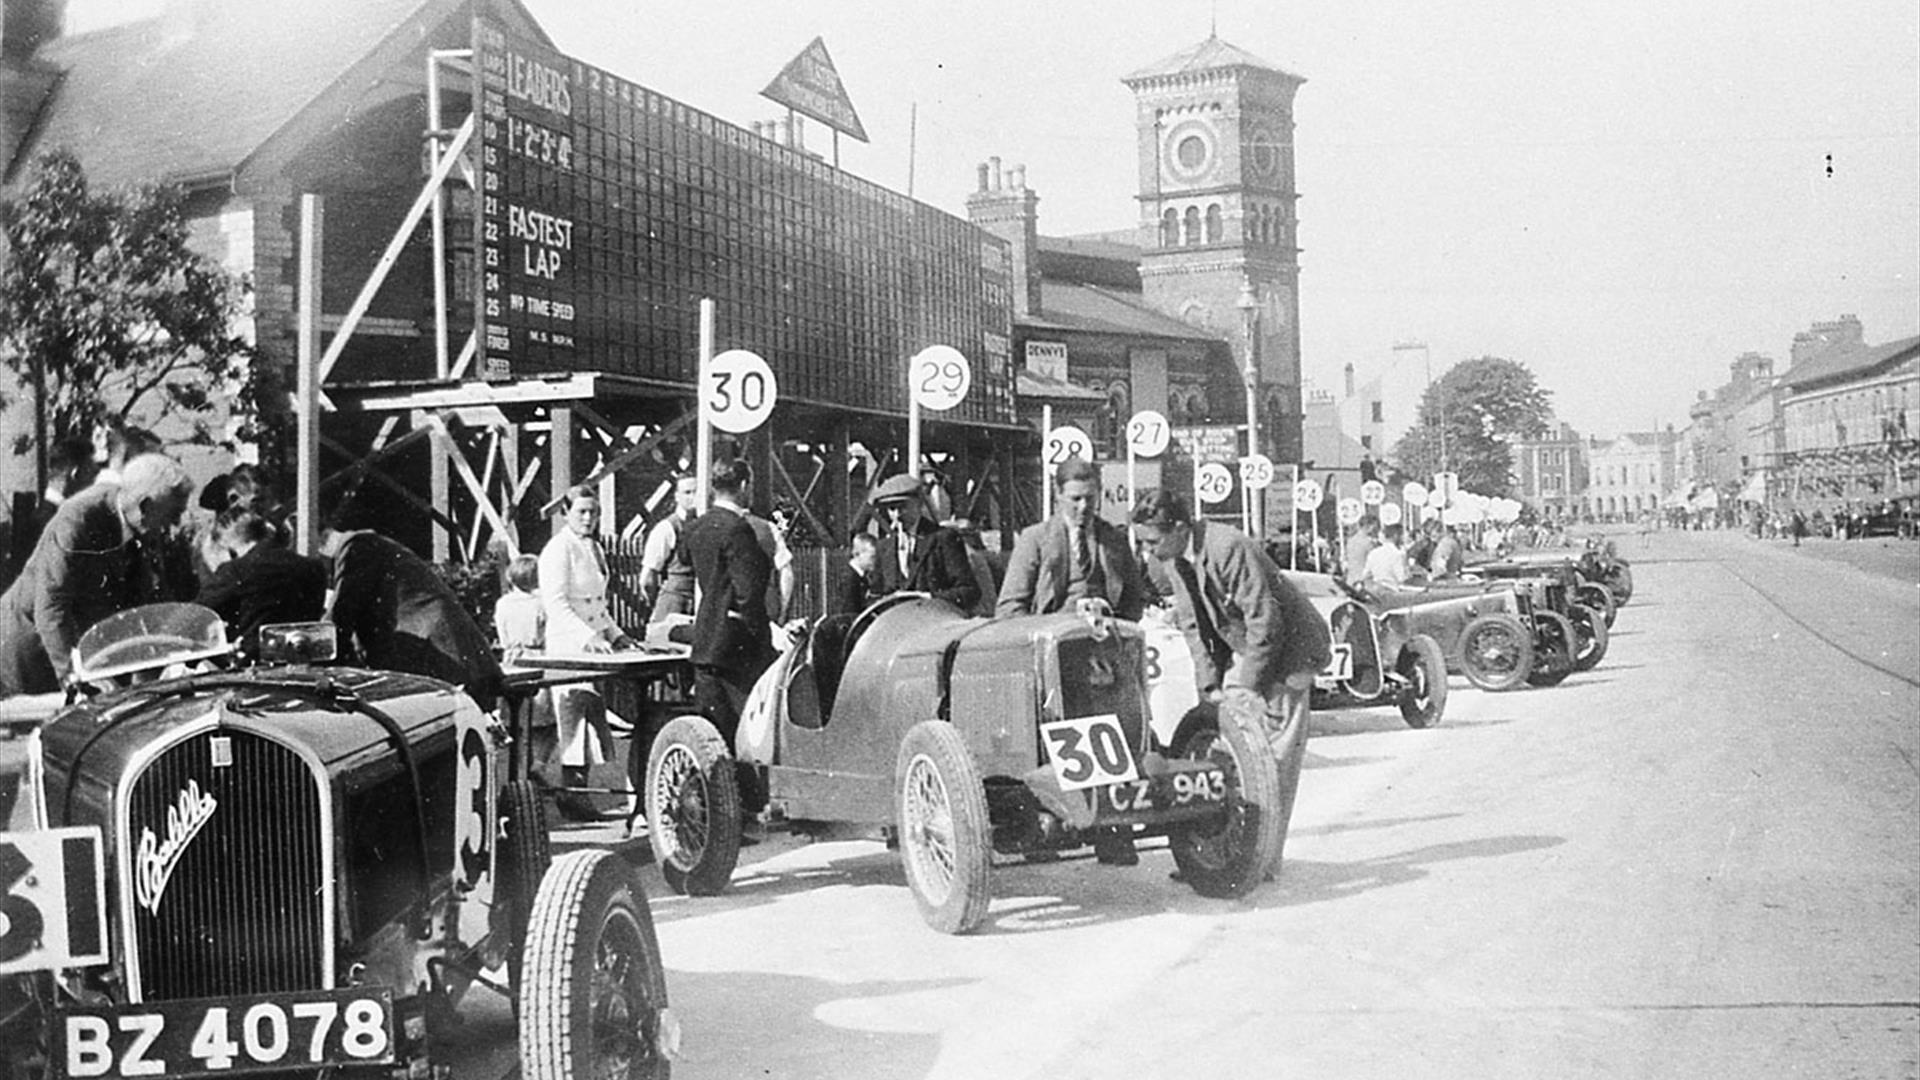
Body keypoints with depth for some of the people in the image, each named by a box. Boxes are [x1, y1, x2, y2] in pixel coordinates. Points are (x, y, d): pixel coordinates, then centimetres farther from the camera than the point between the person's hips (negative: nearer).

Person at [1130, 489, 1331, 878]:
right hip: (1241, 651, 8)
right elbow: (1192, 623, 4)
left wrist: (1246, 686, -19)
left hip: (1284, 648, -8)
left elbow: (1265, 621, -25)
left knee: (1272, 757, -6)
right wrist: (1211, 684, -4)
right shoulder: (1173, 558, -2)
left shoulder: (1230, 549, -28)